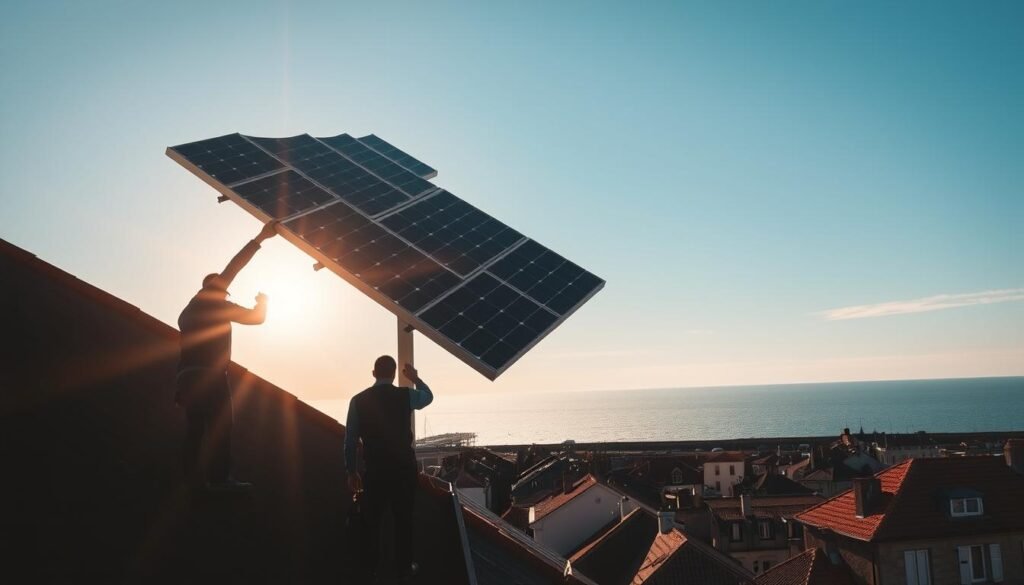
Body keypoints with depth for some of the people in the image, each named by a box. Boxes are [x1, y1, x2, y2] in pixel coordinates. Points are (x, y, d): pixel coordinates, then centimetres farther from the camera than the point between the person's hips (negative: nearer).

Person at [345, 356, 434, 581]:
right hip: (403, 467, -1)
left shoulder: (358, 400, -6)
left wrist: (352, 471, 8)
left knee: (373, 519, 17)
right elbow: (428, 396, 17)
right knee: (403, 518, 12)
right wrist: (415, 378, 32)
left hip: (374, 469, 1)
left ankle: (372, 567, 31)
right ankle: (404, 567, 21)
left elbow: (351, 439, -2)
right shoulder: (406, 395, -7)